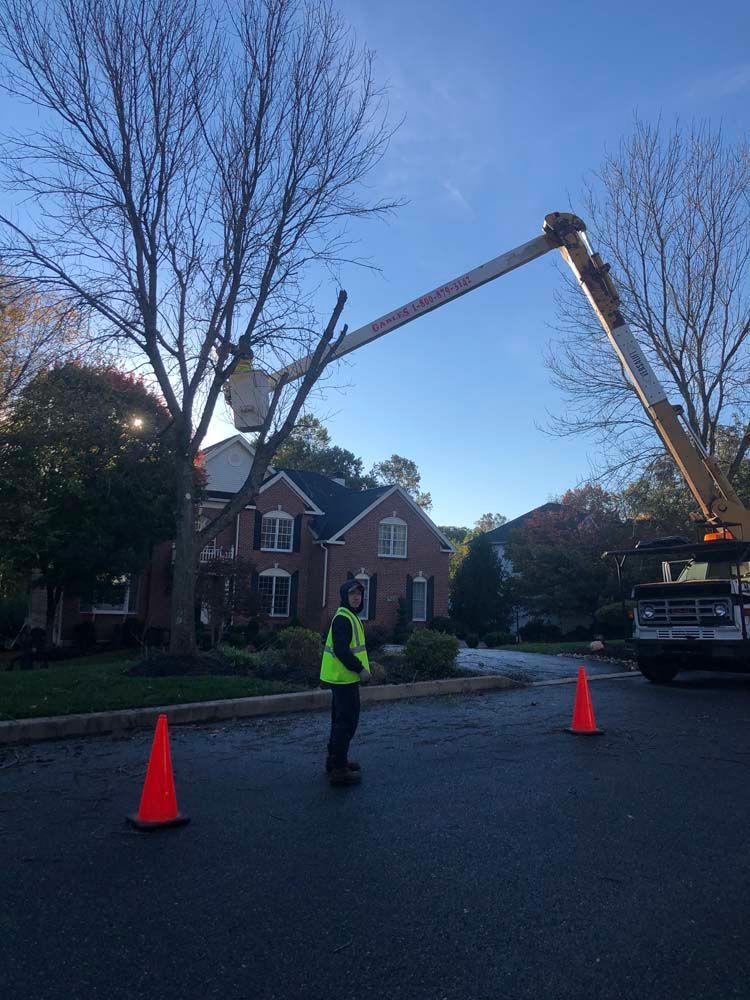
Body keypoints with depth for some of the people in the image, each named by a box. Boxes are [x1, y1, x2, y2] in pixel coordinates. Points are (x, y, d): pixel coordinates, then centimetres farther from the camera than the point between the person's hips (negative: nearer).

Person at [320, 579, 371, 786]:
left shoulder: (349, 616, 15)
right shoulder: (343, 618, -18)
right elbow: (341, 650, -26)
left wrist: (360, 668, 15)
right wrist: (360, 669, -21)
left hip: (342, 678, 11)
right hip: (345, 678, -11)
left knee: (341, 720, 20)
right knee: (346, 722, -5)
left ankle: (335, 760, 32)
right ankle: (339, 769, 1)